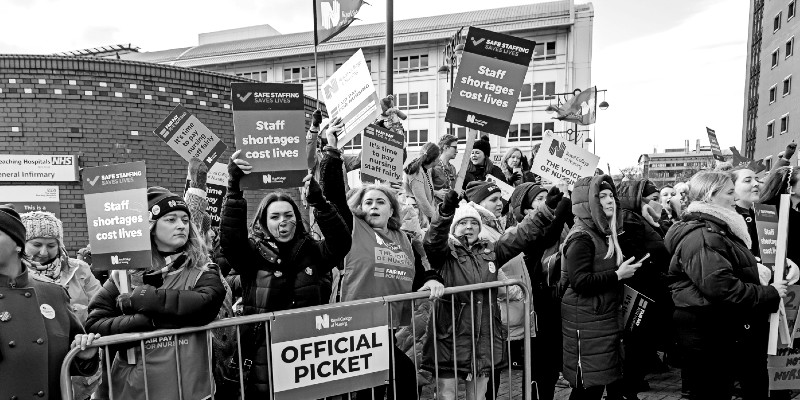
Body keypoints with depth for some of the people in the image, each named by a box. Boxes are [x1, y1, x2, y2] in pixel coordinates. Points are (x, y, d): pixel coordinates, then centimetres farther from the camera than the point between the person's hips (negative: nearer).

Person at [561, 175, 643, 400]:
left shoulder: (605, 232, 15)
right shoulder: (581, 238, -16)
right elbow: (579, 282, -24)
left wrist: (625, 270, 13)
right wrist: (618, 275, -17)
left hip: (605, 319, 9)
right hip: (587, 324, -9)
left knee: (615, 382, 12)